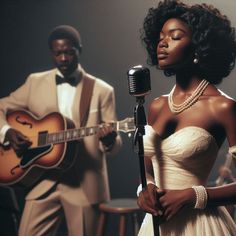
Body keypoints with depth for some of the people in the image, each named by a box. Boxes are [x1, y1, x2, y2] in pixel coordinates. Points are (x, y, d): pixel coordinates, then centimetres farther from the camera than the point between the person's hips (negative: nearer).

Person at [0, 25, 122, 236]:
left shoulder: (102, 90, 1)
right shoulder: (35, 82, 9)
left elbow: (113, 143, 1)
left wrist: (109, 141, -22)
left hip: (84, 183, -2)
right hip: (43, 179, 2)